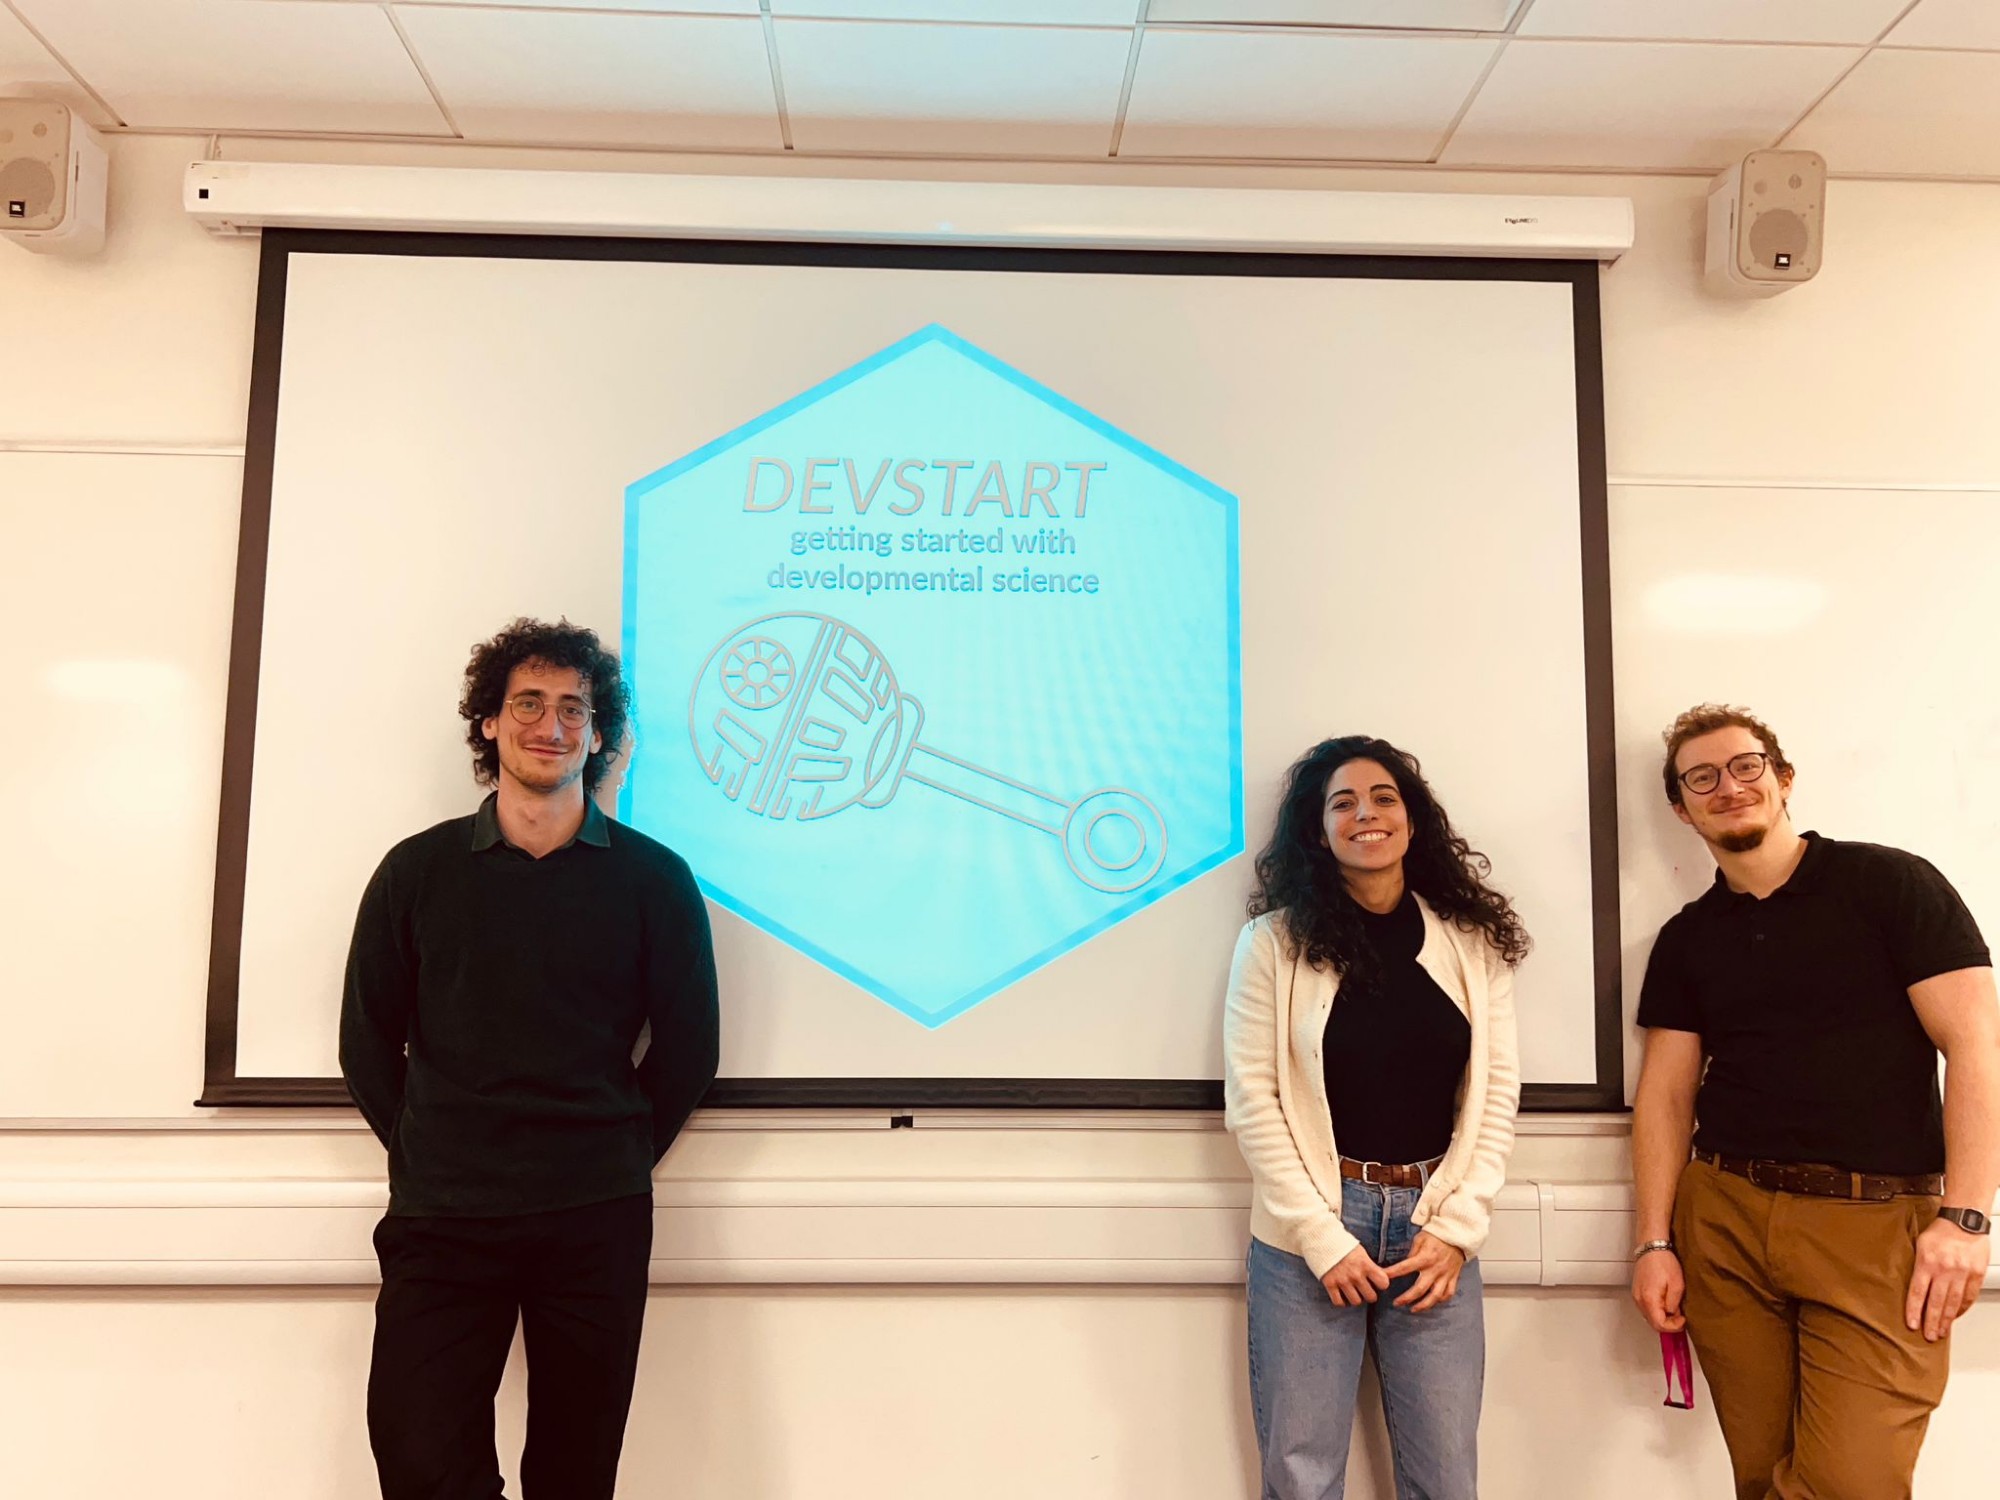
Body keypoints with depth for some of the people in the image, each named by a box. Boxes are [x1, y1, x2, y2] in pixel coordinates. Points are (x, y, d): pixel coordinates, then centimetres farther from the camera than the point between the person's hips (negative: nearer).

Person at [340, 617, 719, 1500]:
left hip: (597, 1224, 0)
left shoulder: (654, 880, 2)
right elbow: (367, 1039, 10)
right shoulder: (417, 871, 6)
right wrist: (427, 1162, 5)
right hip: (442, 1221, 1)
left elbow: (688, 1048, 6)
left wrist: (615, 1163, 4)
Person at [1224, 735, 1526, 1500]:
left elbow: (1496, 1091, 5)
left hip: (1432, 1227, 2)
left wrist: (1457, 1227, -4)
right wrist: (1322, 1237, -10)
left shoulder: (1473, 943, 5)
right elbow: (1250, 1098, -6)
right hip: (1306, 1230, -2)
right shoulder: (1274, 941, -3)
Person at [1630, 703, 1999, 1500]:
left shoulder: (1890, 883, -1)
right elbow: (1665, 1092, 10)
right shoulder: (1686, 939, 11)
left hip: (1878, 1222, -3)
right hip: (1723, 1225, 4)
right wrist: (1655, 1242, 2)